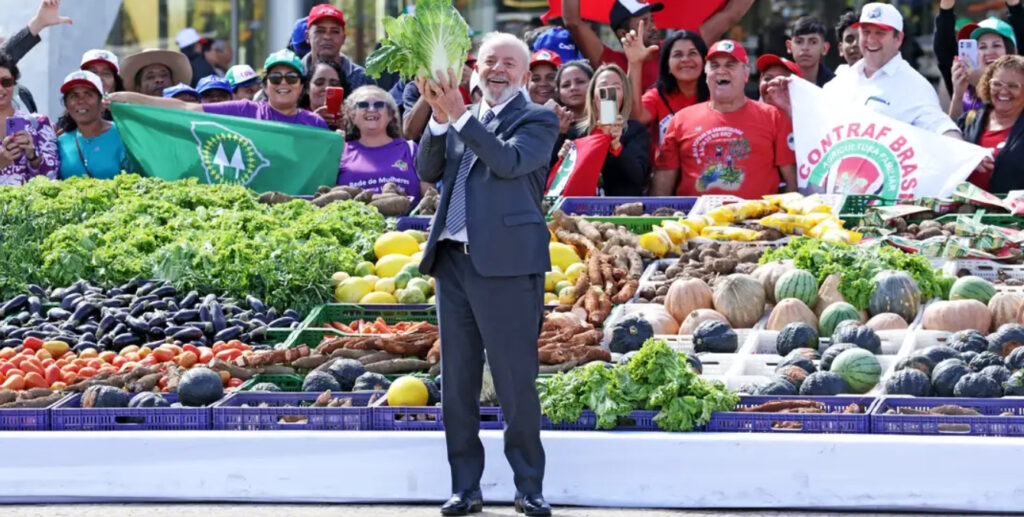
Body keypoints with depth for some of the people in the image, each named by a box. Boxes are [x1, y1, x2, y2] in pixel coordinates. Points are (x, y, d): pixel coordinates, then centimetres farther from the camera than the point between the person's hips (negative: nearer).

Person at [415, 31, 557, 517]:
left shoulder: (537, 120, 1)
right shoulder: (459, 121, 17)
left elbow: (509, 161, -15)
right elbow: (428, 171, 8)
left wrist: (459, 116, -18)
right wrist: (440, 118, -6)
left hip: (506, 263, -6)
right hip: (453, 260, 6)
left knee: (516, 382, -5)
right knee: (457, 383, 8)